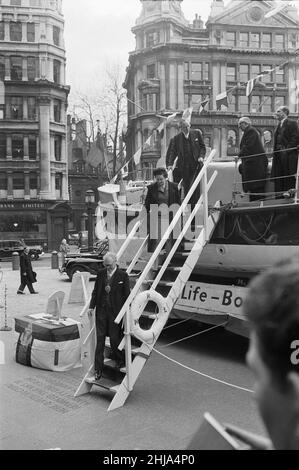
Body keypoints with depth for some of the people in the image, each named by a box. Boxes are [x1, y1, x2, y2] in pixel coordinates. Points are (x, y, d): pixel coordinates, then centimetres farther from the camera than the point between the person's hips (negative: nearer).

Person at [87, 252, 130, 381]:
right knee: (100, 339, 3)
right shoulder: (100, 273, 6)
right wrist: (91, 306, 4)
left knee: (115, 338, 1)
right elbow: (95, 291, 12)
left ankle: (120, 359, 30)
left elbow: (126, 295, -2)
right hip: (101, 310, 3)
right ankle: (98, 369, 9)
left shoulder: (123, 276, -4)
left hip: (115, 312, -3)